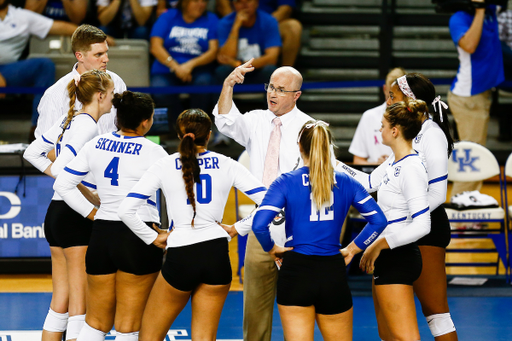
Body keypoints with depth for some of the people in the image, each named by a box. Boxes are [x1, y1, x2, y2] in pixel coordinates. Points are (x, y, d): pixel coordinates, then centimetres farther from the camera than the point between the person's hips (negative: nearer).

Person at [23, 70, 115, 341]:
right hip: (75, 217, -9)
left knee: (60, 300, 12)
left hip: (55, 213, 9)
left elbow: (32, 153, 18)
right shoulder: (88, 125, -14)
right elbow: (62, 168, -24)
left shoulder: (69, 120, 11)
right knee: (80, 303, -6)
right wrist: (94, 200, -15)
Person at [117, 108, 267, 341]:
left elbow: (126, 210, -3)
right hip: (217, 254, 2)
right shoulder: (226, 165, 5)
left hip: (180, 255, -2)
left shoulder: (165, 166, 2)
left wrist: (153, 238, 7)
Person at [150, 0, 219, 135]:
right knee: (160, 93, -31)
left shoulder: (210, 20, 9)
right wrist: (175, 67, -16)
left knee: (203, 82, -35)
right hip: (166, 70, 0)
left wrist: (191, 64, -18)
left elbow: (213, 51, -1)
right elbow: (156, 47, -3)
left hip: (197, 69, 0)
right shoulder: (168, 17, 7)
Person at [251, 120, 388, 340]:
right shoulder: (345, 183, 5)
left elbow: (259, 225, -16)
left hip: (296, 272, -2)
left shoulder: (286, 182, -4)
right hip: (333, 273, 2)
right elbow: (378, 220, 4)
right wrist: (352, 249, 11)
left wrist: (272, 249, 2)